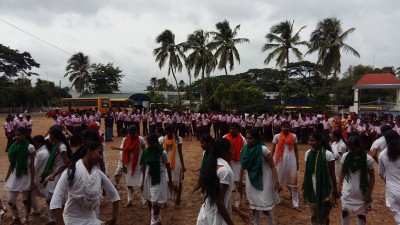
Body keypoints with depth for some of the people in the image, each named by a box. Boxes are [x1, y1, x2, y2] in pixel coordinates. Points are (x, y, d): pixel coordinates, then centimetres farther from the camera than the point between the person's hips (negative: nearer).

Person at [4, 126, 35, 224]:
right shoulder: (13, 146, 1)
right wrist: (7, 178, 11)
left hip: (25, 177, -5)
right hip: (14, 177, 5)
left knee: (26, 200, 10)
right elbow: (11, 164, 9)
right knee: (11, 201, 10)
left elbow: (32, 166, -11)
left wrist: (32, 182, -11)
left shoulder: (30, 147, -14)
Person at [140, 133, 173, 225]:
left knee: (156, 202, -5)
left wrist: (170, 180, 3)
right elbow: (144, 167, 8)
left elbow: (168, 167, -2)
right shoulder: (146, 152, -2)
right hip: (148, 178, 4)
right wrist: (143, 181, 13)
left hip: (159, 179, -4)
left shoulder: (162, 152, -12)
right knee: (149, 201, 13)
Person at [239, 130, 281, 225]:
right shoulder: (245, 149, -6)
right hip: (251, 181, 5)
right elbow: (243, 166, 6)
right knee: (254, 206, 16)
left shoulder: (263, 149, -19)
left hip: (264, 181, -4)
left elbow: (272, 166, -17)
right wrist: (240, 180, 13)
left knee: (265, 207, 0)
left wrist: (276, 182, -22)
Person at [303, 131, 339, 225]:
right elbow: (306, 172, 6)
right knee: (313, 216, 17)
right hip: (311, 190, 4)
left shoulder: (328, 154, -15)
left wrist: (335, 192, -6)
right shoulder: (308, 153, -2)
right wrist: (304, 189, 9)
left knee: (324, 216, 13)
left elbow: (332, 175, -9)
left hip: (324, 190, -4)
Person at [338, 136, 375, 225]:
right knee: (344, 211, 12)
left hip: (361, 193, -2)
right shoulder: (345, 156, -7)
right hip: (347, 191, 3)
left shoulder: (368, 159, -15)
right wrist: (339, 185, 5)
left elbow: (372, 177, -8)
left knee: (361, 214, 13)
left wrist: (369, 194, -8)